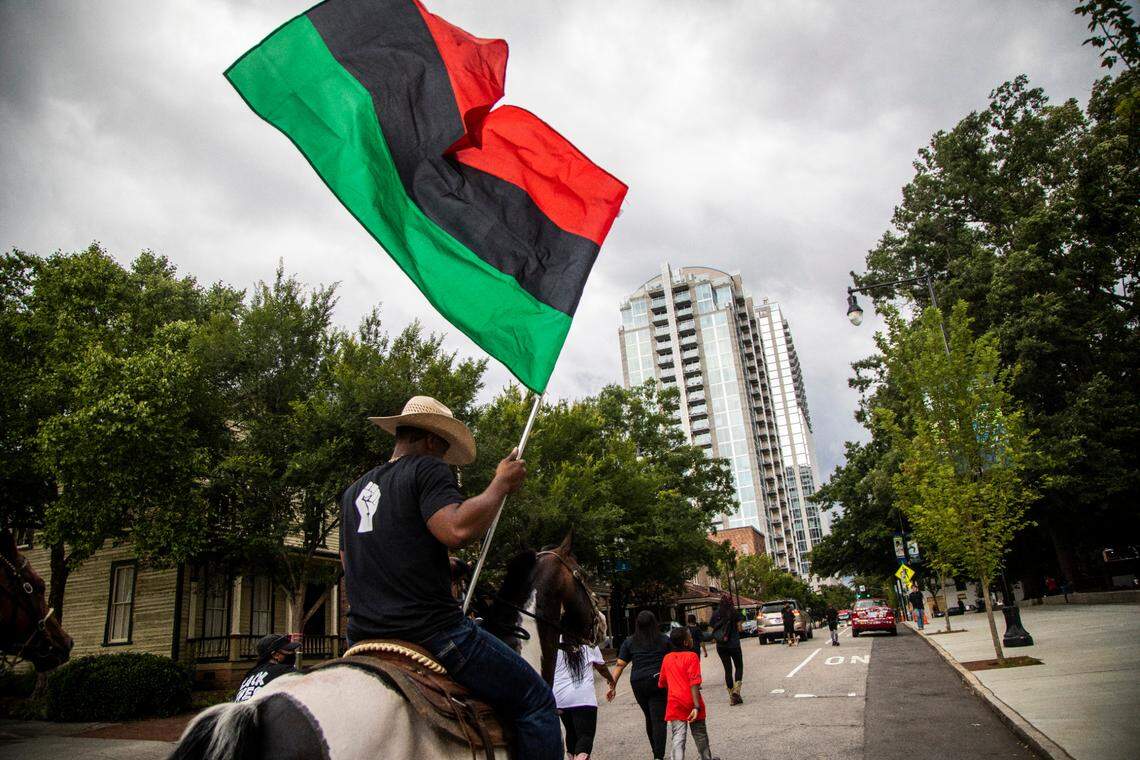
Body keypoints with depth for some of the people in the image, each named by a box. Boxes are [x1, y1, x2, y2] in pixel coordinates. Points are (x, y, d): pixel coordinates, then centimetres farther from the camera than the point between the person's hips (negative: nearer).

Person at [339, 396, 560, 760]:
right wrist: (501, 484, -13)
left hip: (362, 637, 9)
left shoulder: (353, 491, 17)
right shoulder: (428, 470, -7)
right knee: (536, 699, 0)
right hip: (431, 631, -8)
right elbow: (458, 529, -25)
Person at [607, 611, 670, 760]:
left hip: (638, 683, 3)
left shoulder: (629, 642, 5)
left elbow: (620, 665, 1)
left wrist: (612, 686, 3)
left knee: (649, 717, 20)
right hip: (658, 682, -2)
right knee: (658, 719, -2)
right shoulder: (664, 641, 4)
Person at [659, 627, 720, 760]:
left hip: (675, 703, 2)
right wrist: (697, 706, -21)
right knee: (700, 735, 19)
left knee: (678, 738, -1)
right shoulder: (692, 656, -11)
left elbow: (662, 683, 13)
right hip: (691, 703, -2)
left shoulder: (667, 658, 5)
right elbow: (694, 683, -18)